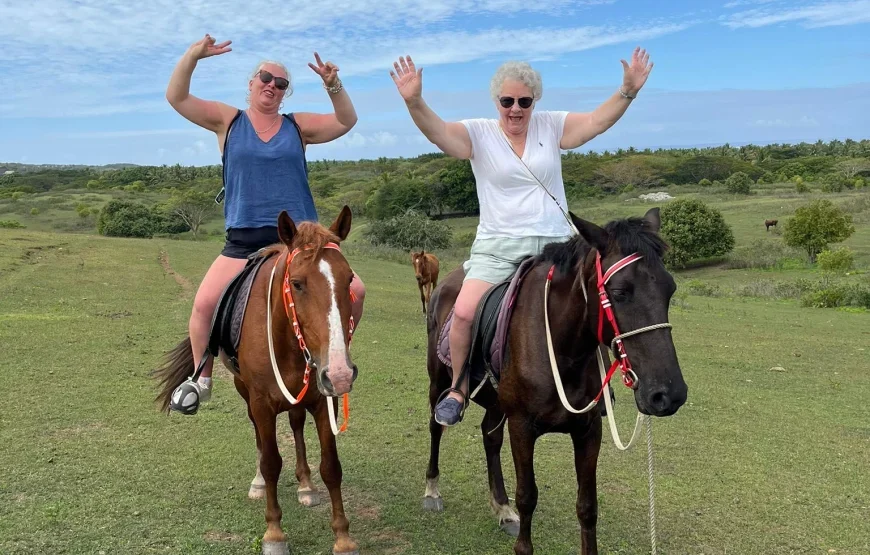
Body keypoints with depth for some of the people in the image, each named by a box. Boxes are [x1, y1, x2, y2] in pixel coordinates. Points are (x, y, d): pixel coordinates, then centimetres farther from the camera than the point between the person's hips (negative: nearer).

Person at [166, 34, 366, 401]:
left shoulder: (298, 126, 9)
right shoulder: (227, 121, 7)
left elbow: (346, 122, 0)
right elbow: (177, 98, -2)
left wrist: (333, 85, -16)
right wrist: (192, 56, -17)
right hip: (244, 242, -1)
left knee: (354, 291, -9)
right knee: (204, 304, -12)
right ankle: (201, 381, 11)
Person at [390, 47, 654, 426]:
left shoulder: (552, 126, 8)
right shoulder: (478, 133, 2)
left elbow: (596, 121, -2)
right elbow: (439, 132, -15)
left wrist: (628, 91, -16)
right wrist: (414, 102, -32)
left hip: (555, 243, 2)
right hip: (498, 246, -2)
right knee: (464, 312, -20)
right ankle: (458, 388, 6)